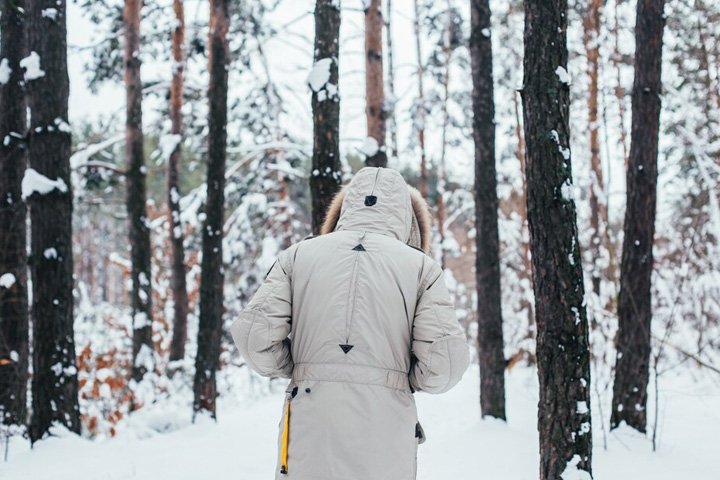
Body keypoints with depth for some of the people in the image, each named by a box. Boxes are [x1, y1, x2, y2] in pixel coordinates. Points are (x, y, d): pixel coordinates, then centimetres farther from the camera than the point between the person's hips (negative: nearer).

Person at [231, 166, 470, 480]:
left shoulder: (299, 254, 8)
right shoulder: (420, 265, 5)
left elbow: (253, 335, -2)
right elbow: (445, 362, -4)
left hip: (310, 434, 1)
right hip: (384, 441, -1)